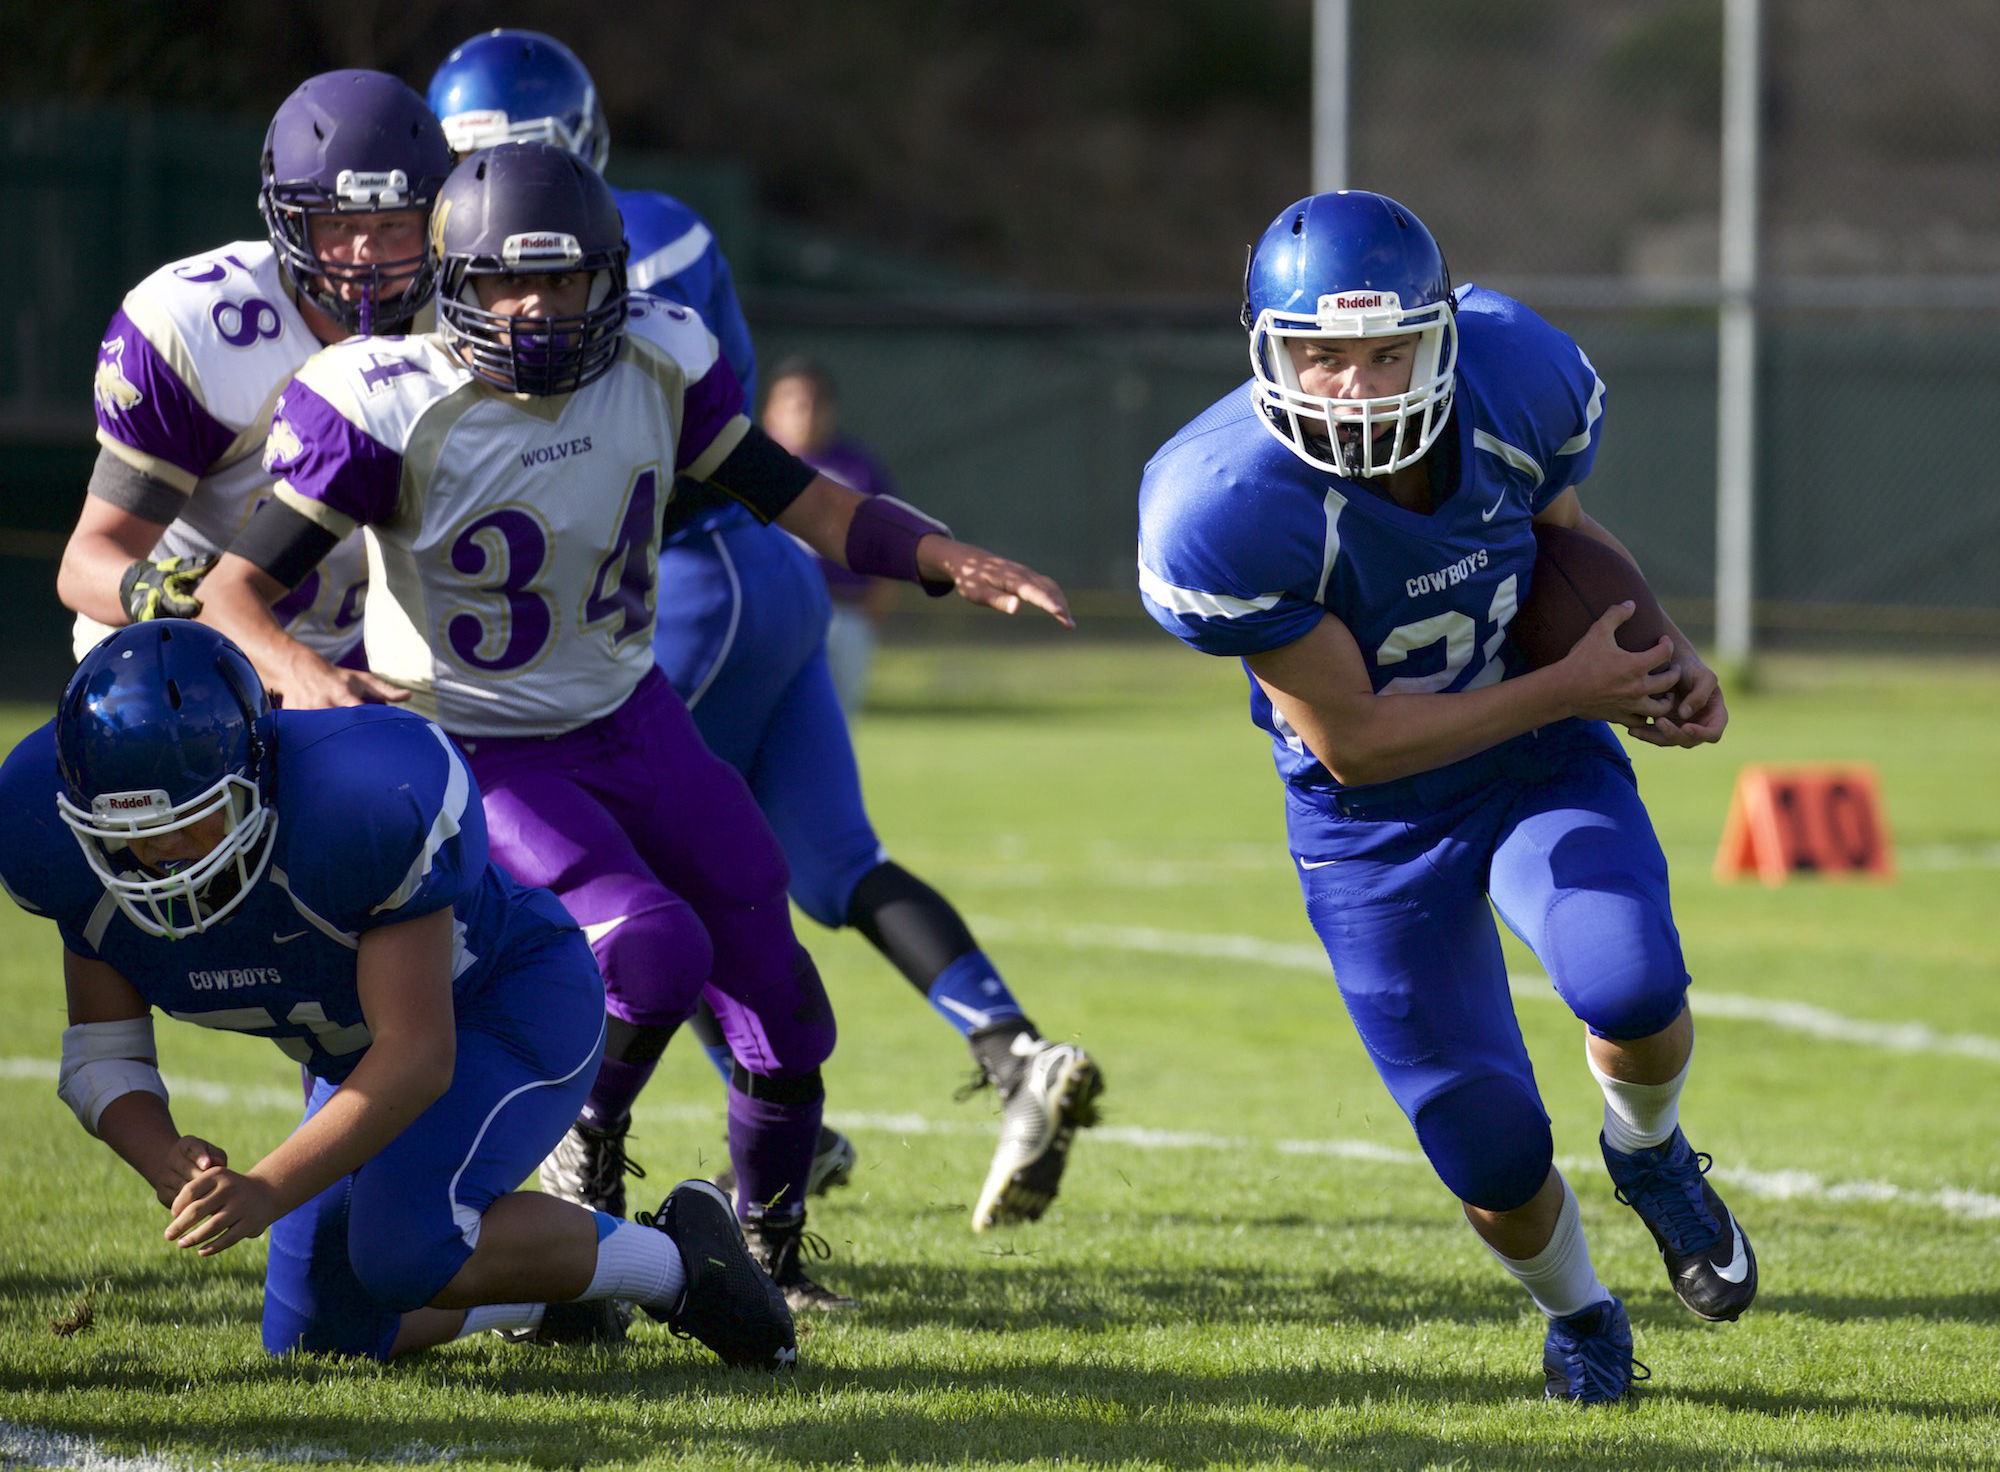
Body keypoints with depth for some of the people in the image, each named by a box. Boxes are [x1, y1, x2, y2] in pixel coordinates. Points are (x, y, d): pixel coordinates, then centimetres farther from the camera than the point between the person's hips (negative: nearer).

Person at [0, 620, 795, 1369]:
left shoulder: (363, 807, -38)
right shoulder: (83, 854, -20)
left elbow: (418, 1057, -35)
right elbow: (103, 1055, -13)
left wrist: (267, 1192, -44)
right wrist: (164, 1161, -35)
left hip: (515, 1002, -7)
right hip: (363, 1050, 7)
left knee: (404, 1252, -31)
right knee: (322, 1336, 6)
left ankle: (671, 1258, -7)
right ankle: (553, 1296, 32)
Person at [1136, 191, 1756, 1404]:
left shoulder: (1516, 376, -19)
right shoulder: (1228, 512, -33)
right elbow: (1352, 744, -25)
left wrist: (1667, 652, -10)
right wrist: (1566, 690, -24)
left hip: (1544, 768, 2)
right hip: (1378, 826, -2)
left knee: (1632, 992, -27)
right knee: (1496, 1159, -1)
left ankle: (1649, 1154, 10)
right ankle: (1577, 1317, 35)